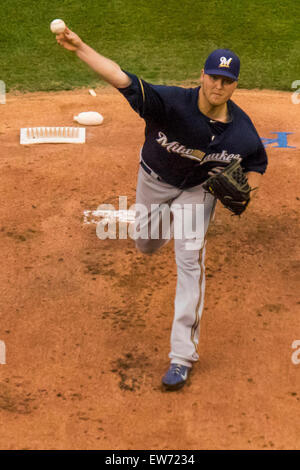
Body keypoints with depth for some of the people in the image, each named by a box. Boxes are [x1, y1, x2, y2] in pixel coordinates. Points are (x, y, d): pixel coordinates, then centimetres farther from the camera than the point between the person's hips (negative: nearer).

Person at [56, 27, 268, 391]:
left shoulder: (242, 130, -25)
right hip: (154, 179, 1)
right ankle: (162, 223, 63)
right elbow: (124, 79, -44)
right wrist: (79, 47, -57)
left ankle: (183, 355, -8)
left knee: (190, 260, -14)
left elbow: (257, 164, -6)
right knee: (146, 245, 20)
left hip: (198, 188, -1)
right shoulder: (172, 102, -34)